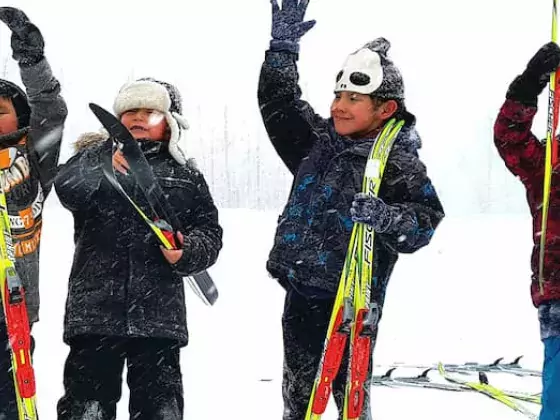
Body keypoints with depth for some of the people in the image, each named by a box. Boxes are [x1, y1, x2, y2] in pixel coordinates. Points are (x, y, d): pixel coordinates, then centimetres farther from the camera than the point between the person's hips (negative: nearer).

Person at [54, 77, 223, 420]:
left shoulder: (186, 175, 16)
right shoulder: (94, 157, 10)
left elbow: (209, 233, 14)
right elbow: (67, 189, -11)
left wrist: (186, 252, -8)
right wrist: (101, 168, -32)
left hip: (160, 314, 2)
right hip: (95, 310, -2)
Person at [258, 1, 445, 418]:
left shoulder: (399, 163, -9)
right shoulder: (318, 141, 9)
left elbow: (425, 220, -16)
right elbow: (278, 103, 17)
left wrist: (383, 216, -34)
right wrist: (283, 47, 8)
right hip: (301, 294, 6)